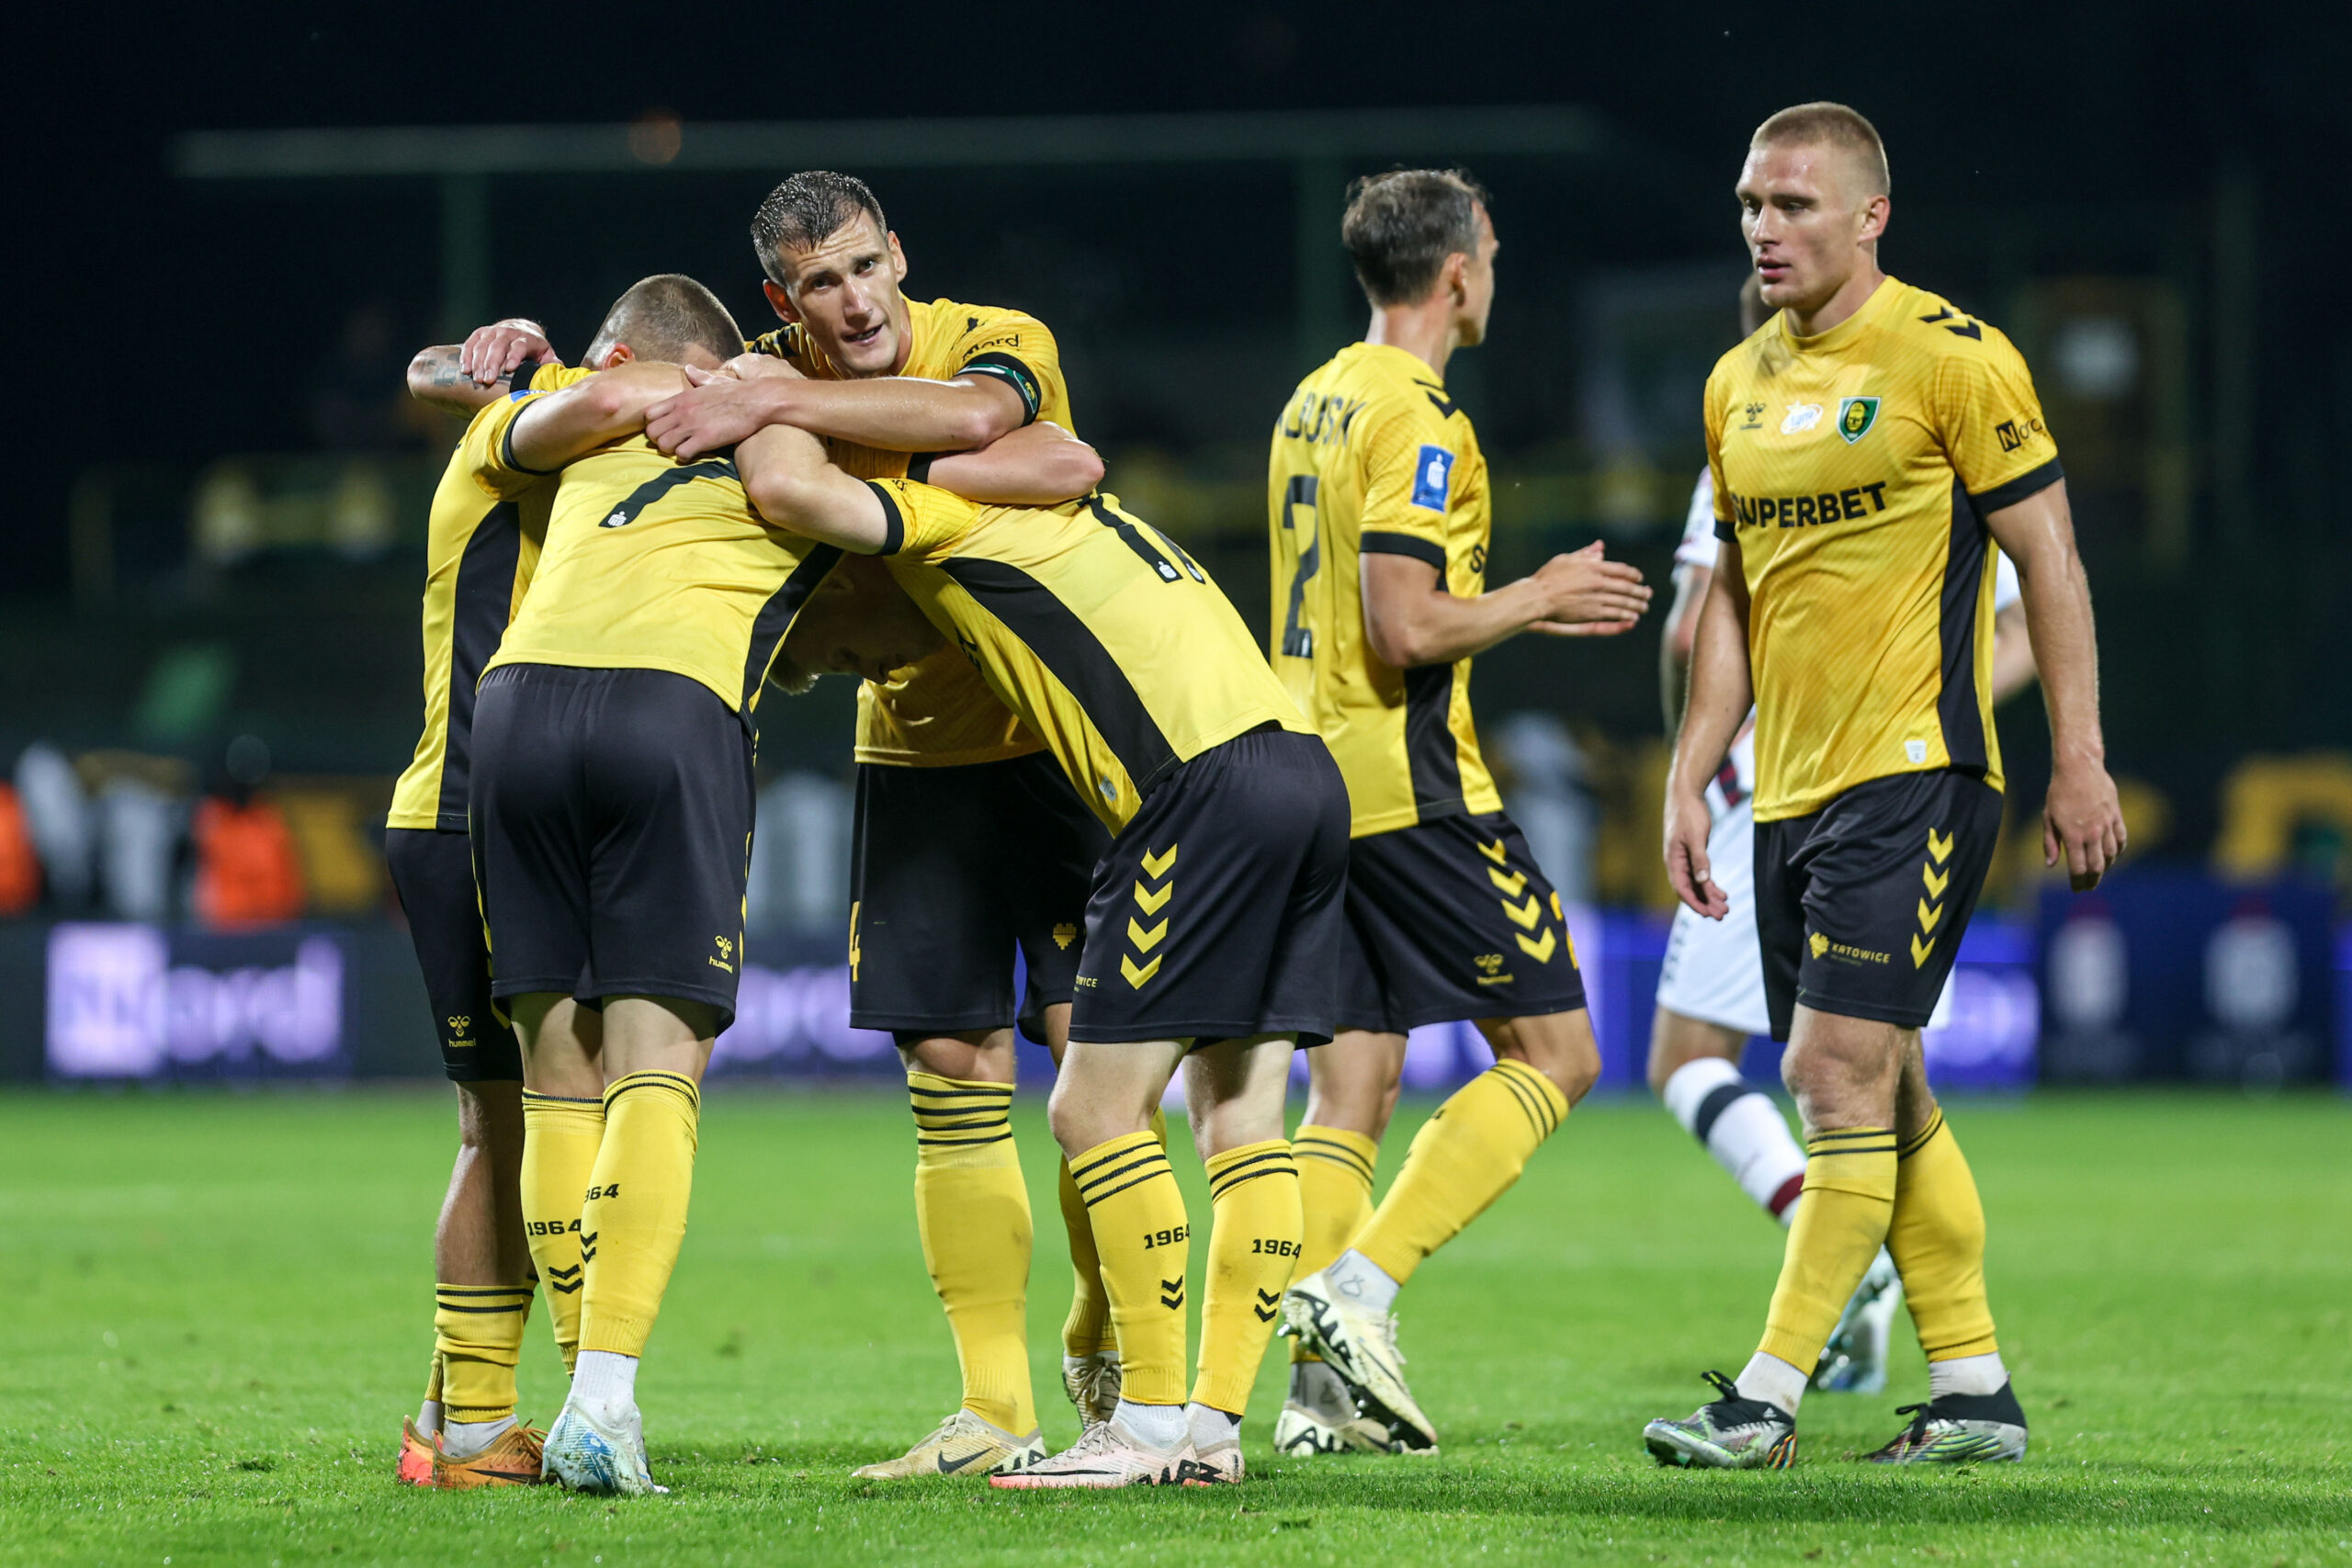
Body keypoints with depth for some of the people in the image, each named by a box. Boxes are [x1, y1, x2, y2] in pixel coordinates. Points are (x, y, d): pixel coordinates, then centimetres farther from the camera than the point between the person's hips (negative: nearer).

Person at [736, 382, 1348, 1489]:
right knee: (1240, 1116, 9)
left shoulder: (950, 517, 4)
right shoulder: (1053, 513, 30)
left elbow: (785, 487, -11)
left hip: (1210, 784, -9)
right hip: (1304, 767, 9)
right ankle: (1214, 1424, 7)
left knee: (1096, 1109, -4)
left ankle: (1152, 1422, -4)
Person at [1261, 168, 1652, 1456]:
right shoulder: (1416, 421, -14)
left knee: (1348, 1091, 7)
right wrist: (1537, 597, -6)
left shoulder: (1313, 405, 15)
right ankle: (1358, 1287, -13)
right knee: (1553, 1052, -1)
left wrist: (1520, 604, 22)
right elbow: (1406, 628, -21)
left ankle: (1321, 1391, 0)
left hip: (1311, 773, 9)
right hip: (1410, 789, -9)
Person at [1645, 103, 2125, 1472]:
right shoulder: (1740, 383, 13)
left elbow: (2049, 560, -7)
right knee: (1886, 1094, 9)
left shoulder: (1953, 358, -8)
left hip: (1914, 774, -8)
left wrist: (2081, 762, -10)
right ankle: (1977, 1393, 17)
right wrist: (1690, 778, 14)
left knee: (1838, 1072, -13)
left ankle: (1770, 1399, -13)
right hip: (1792, 789, 8)